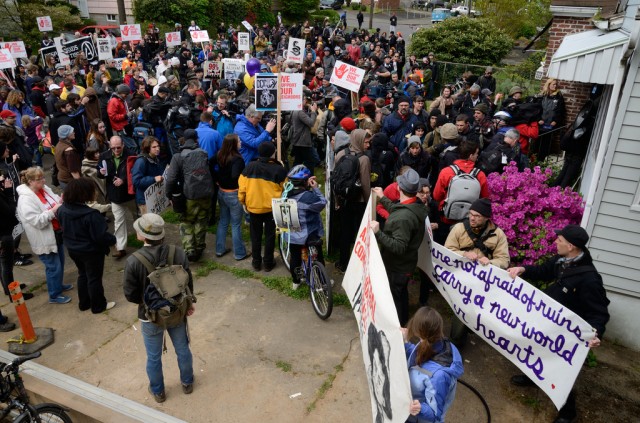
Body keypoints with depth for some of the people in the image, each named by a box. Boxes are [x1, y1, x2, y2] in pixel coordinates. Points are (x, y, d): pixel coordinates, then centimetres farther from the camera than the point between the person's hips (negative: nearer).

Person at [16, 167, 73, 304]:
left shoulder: (44, 189, 0)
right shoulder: (26, 199, -23)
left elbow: (55, 201, 15)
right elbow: (37, 221, -28)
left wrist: (61, 201, -8)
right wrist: (53, 210, -29)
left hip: (57, 232, 8)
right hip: (45, 239, -8)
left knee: (60, 262, 23)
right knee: (53, 266, 2)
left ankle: (58, 285, 44)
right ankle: (54, 295, 19)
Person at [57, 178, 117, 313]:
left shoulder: (62, 209, -7)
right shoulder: (91, 214, -32)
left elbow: (65, 229, 9)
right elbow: (101, 236, -27)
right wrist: (113, 240, -9)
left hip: (73, 250, 7)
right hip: (91, 251, -7)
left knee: (82, 275, 24)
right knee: (94, 278, 10)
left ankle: (84, 303, 38)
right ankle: (98, 305, 26)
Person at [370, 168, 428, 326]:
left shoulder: (403, 218, -36)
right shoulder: (417, 206, -6)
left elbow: (398, 247, -36)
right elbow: (396, 211, 14)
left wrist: (378, 233, -39)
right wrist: (382, 198, 23)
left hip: (397, 266, -9)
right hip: (405, 263, 9)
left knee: (393, 297, 11)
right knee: (402, 292, 29)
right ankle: (403, 321, 50)